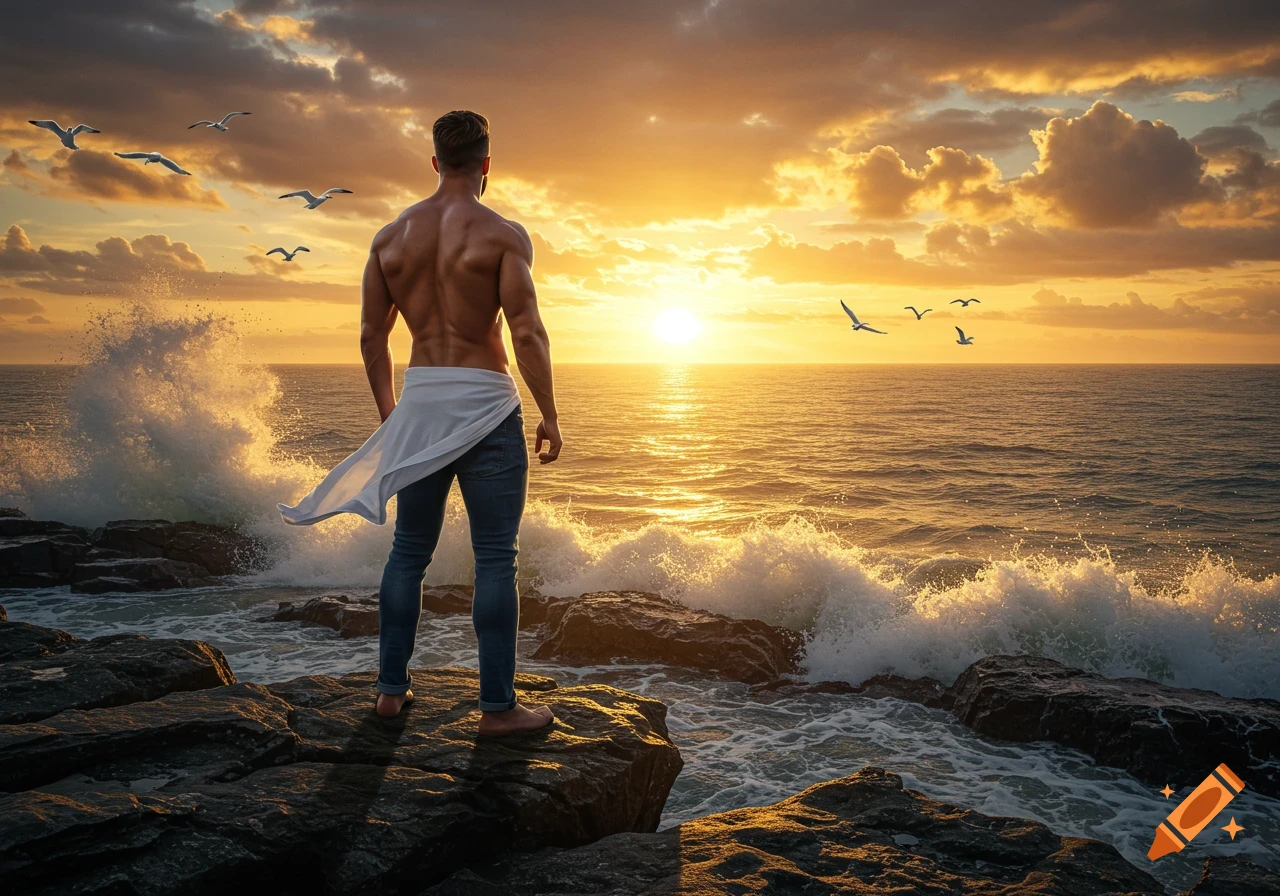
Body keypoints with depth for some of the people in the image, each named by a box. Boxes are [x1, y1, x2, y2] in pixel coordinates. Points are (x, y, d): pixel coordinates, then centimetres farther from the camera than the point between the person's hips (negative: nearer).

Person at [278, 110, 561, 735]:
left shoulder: (390, 236, 7)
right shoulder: (503, 234, -8)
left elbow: (371, 338, 10)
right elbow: (527, 333, -14)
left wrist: (389, 414, 20)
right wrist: (549, 416, -6)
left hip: (418, 403, 5)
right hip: (485, 404, -5)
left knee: (409, 550, 15)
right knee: (495, 558, 1)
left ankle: (391, 690, 22)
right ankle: (497, 707, 6)